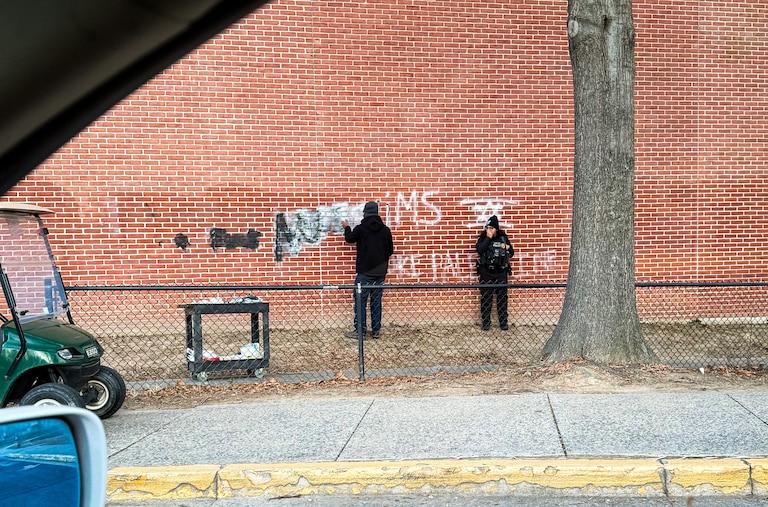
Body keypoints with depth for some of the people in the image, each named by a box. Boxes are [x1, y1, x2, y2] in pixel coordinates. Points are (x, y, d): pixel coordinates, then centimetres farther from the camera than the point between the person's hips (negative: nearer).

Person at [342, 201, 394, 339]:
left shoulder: (361, 229, -9)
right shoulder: (385, 230, 1)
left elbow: (349, 238, 11)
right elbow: (390, 250, 9)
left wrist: (347, 228, 31)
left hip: (365, 272, -4)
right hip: (380, 272, 4)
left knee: (360, 300, 2)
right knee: (376, 301, 10)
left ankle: (360, 330, 1)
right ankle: (376, 330, 13)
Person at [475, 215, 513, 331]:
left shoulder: (503, 237, 4)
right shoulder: (482, 238, 0)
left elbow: (511, 253, 11)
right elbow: (479, 250, -18)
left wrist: (508, 248, -10)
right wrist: (488, 238, -18)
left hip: (501, 272, 1)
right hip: (486, 273, -1)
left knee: (502, 297, 6)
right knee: (486, 298, 3)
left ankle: (503, 322, 13)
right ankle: (486, 322, 11)